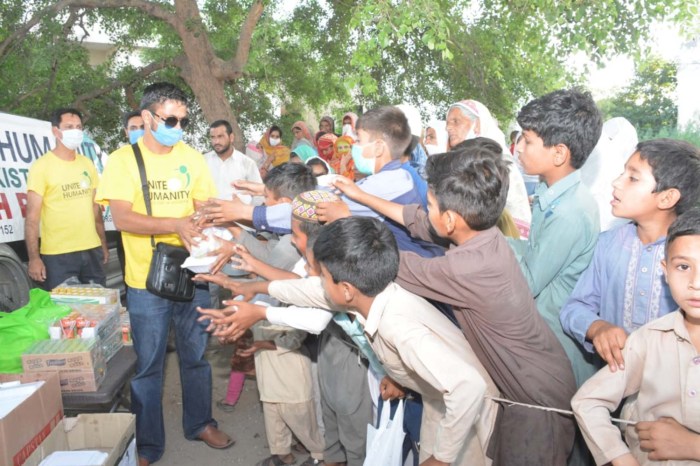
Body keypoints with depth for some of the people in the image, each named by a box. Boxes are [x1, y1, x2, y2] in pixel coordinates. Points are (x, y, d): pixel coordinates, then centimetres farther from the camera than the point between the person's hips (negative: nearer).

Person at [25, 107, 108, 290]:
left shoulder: (87, 164, 10)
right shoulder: (41, 166, -7)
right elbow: (32, 217, -10)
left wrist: (103, 244, 14)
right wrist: (34, 257, -16)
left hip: (92, 251, 5)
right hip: (57, 255, -5)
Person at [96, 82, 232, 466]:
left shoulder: (192, 157, 3)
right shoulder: (123, 160, -7)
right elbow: (122, 218, -15)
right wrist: (175, 224, -28)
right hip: (147, 279, -3)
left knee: (196, 355, 17)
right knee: (147, 364, 9)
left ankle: (199, 423, 37)